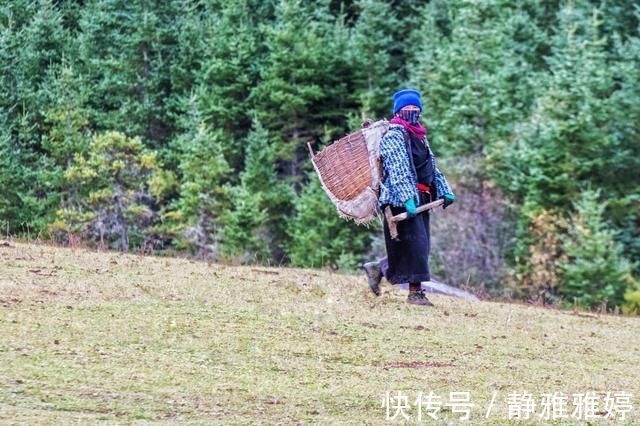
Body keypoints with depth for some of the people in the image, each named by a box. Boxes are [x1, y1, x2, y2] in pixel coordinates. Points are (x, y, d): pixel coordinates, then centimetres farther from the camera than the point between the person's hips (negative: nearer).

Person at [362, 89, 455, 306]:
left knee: (420, 246, 10)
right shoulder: (394, 136, -7)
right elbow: (398, 170, -18)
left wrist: (444, 190, 16)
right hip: (402, 200, -9)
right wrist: (407, 198, -27)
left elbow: (432, 167, 26)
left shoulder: (420, 137, 22)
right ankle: (415, 292, -9)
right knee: (415, 244, -12)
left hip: (420, 199, 9)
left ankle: (378, 268, 23)